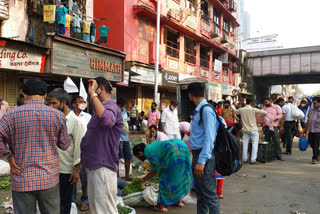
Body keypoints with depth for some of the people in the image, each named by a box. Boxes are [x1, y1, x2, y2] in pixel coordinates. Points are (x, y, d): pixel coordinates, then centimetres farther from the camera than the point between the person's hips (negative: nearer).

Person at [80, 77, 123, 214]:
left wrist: (92, 94, -34)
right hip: (94, 165, 10)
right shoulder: (100, 107, 16)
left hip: (103, 167, -10)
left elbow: (107, 120, -41)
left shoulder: (111, 107, -16)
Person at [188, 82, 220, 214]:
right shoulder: (198, 110, 12)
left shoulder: (206, 110, -16)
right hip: (197, 155, 10)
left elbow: (209, 138, -21)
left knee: (209, 193, -3)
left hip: (204, 156, -10)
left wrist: (201, 161, -24)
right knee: (200, 192, 20)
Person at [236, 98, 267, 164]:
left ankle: (245, 159, 13)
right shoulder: (253, 110, -12)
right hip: (253, 129, -4)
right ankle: (253, 159, -2)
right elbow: (265, 112, -15)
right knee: (254, 145, 2)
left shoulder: (241, 110, 0)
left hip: (245, 129, 4)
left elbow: (235, 111, 20)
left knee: (245, 144, 9)